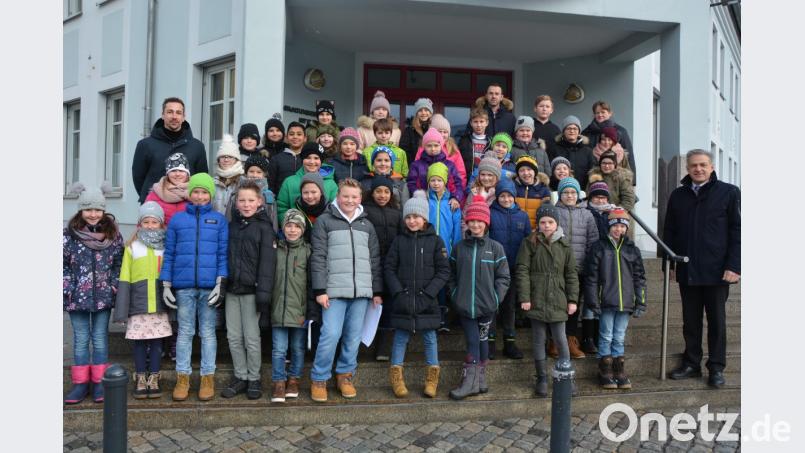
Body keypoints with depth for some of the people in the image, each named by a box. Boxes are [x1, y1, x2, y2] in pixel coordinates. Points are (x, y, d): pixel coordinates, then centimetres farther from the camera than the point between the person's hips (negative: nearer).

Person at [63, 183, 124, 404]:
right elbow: (62, 264, -2)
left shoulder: (113, 234, 1)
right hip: (77, 296, 0)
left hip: (103, 296, 0)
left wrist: (115, 285, -3)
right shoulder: (69, 235, -3)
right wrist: (67, 290, -7)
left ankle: (100, 382, 15)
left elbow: (119, 263, 5)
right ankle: (81, 383, 16)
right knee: (80, 340, 8)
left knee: (100, 338, 7)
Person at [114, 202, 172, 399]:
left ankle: (154, 379, 18)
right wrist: (121, 309, -3)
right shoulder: (132, 247, 3)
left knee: (157, 341, 7)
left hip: (160, 302, 1)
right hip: (139, 303, -1)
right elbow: (124, 280, 1)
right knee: (140, 342, 6)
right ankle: (140, 379, 18)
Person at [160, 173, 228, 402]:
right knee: (185, 332, 7)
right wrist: (166, 285, 4)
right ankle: (183, 378, 15)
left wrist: (221, 283, -6)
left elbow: (223, 253, 2)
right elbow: (169, 254, 9)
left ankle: (208, 378, 12)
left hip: (209, 285, -1)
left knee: (208, 332, 5)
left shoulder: (219, 219, 7)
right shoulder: (177, 219, 9)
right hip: (184, 286, 1)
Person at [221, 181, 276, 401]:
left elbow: (267, 261, -10)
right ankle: (240, 377, 22)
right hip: (232, 288, 5)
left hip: (251, 289, -5)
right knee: (234, 337, 9)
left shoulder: (264, 226, -4)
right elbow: (224, 256, 14)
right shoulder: (232, 225, 12)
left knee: (251, 338, 2)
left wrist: (264, 292, -16)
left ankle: (254, 379, 16)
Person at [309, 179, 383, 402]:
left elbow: (375, 260, 16)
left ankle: (345, 375, 23)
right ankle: (319, 379, 7)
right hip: (334, 290, -4)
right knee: (331, 335, -9)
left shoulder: (366, 225, 15)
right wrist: (320, 290, -9)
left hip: (362, 291, 4)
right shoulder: (325, 221, 2)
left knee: (353, 336, 6)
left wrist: (377, 290, 12)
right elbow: (318, 257, -3)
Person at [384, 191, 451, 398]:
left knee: (430, 338, 7)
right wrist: (399, 293, -9)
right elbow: (389, 268, 2)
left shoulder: (435, 241, 1)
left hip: (427, 301, -1)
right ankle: (396, 378, 17)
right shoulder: (399, 240, 4)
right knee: (400, 338, 7)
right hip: (402, 300, 1)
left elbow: (443, 271, -2)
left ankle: (432, 378, 19)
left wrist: (428, 294, -11)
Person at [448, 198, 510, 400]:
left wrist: (495, 298, -8)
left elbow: (503, 277, 0)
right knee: (473, 341, 0)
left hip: (486, 306, -1)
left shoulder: (495, 248, -1)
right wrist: (455, 294, -1)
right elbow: (451, 275, 10)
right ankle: (472, 381, 5)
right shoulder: (459, 247, 5)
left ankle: (479, 380, 18)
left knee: (482, 340, 9)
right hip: (465, 305, 1)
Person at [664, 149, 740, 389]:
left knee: (717, 321, 7)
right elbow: (669, 232, 13)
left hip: (717, 271, -3)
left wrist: (733, 266, -10)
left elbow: (737, 231, -3)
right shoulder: (678, 195, 10)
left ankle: (716, 368, 16)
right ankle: (691, 364, 22)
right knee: (690, 321, 11)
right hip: (687, 271, 3)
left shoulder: (729, 193, -1)